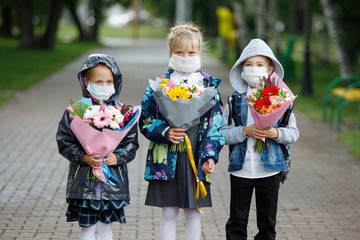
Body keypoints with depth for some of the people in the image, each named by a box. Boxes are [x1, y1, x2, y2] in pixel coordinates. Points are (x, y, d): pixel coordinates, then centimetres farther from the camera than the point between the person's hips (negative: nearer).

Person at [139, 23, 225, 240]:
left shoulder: (209, 86, 3)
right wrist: (165, 133, -17)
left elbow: (215, 125, 2)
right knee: (169, 213, 7)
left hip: (196, 158, 1)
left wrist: (209, 156, -9)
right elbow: (145, 120, 2)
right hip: (167, 159, 0)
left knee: (194, 212, 9)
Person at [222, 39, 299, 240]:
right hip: (241, 168, 0)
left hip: (270, 169, 0)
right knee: (237, 223, 6)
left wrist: (276, 133, -19)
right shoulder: (235, 99, 2)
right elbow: (223, 133, -3)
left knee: (267, 223, 9)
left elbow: (294, 133, 0)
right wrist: (245, 131, -19)